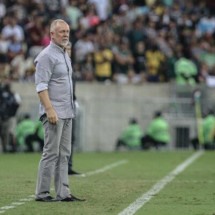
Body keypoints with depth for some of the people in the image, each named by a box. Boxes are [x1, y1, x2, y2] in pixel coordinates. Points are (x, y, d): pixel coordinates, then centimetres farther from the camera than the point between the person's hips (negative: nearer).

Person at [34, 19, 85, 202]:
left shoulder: (65, 55, 18)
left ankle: (63, 193, 9)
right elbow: (41, 86, -17)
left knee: (64, 154, 8)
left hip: (67, 113, 9)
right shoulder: (47, 56, -11)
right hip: (54, 113, -9)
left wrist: (69, 110, 18)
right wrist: (50, 110, -25)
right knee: (51, 153, -8)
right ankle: (42, 193, -4)